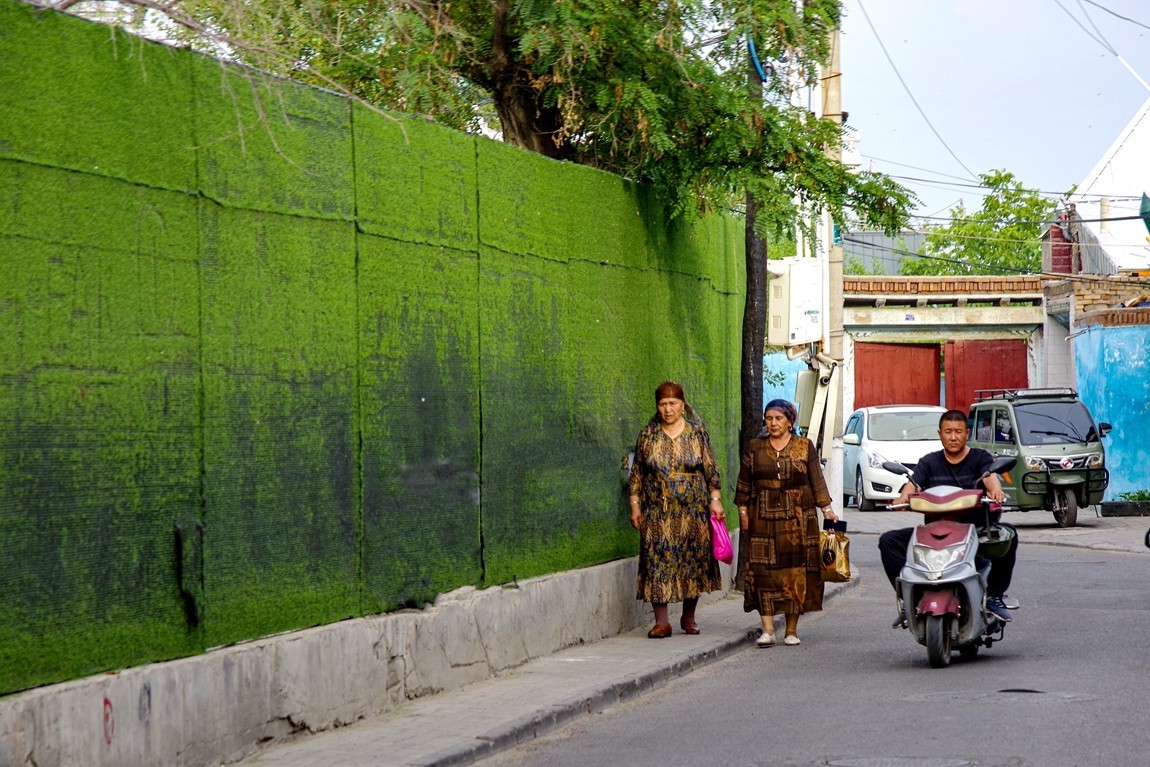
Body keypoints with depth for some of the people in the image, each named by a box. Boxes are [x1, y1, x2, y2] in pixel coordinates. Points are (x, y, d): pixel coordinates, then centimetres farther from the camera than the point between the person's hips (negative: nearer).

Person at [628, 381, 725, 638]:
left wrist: (715, 499, -3)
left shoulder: (697, 433, 3)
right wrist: (635, 504, 2)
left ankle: (689, 617, 17)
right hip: (658, 511, 0)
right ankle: (661, 621, -5)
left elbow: (711, 469, 5)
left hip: (693, 510, 0)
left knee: (694, 559, 3)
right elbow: (636, 472, 7)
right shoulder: (648, 435, 5)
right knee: (658, 559, -6)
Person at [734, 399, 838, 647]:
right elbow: (744, 482, 13)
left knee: (796, 571, -1)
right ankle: (767, 629, -10)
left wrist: (826, 508, -2)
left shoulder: (804, 446, 6)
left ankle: (792, 630, 6)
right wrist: (743, 510, 7)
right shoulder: (755, 447, 9)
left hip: (799, 518, 0)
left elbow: (817, 479, 5)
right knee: (764, 571, -8)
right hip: (764, 518, 1)